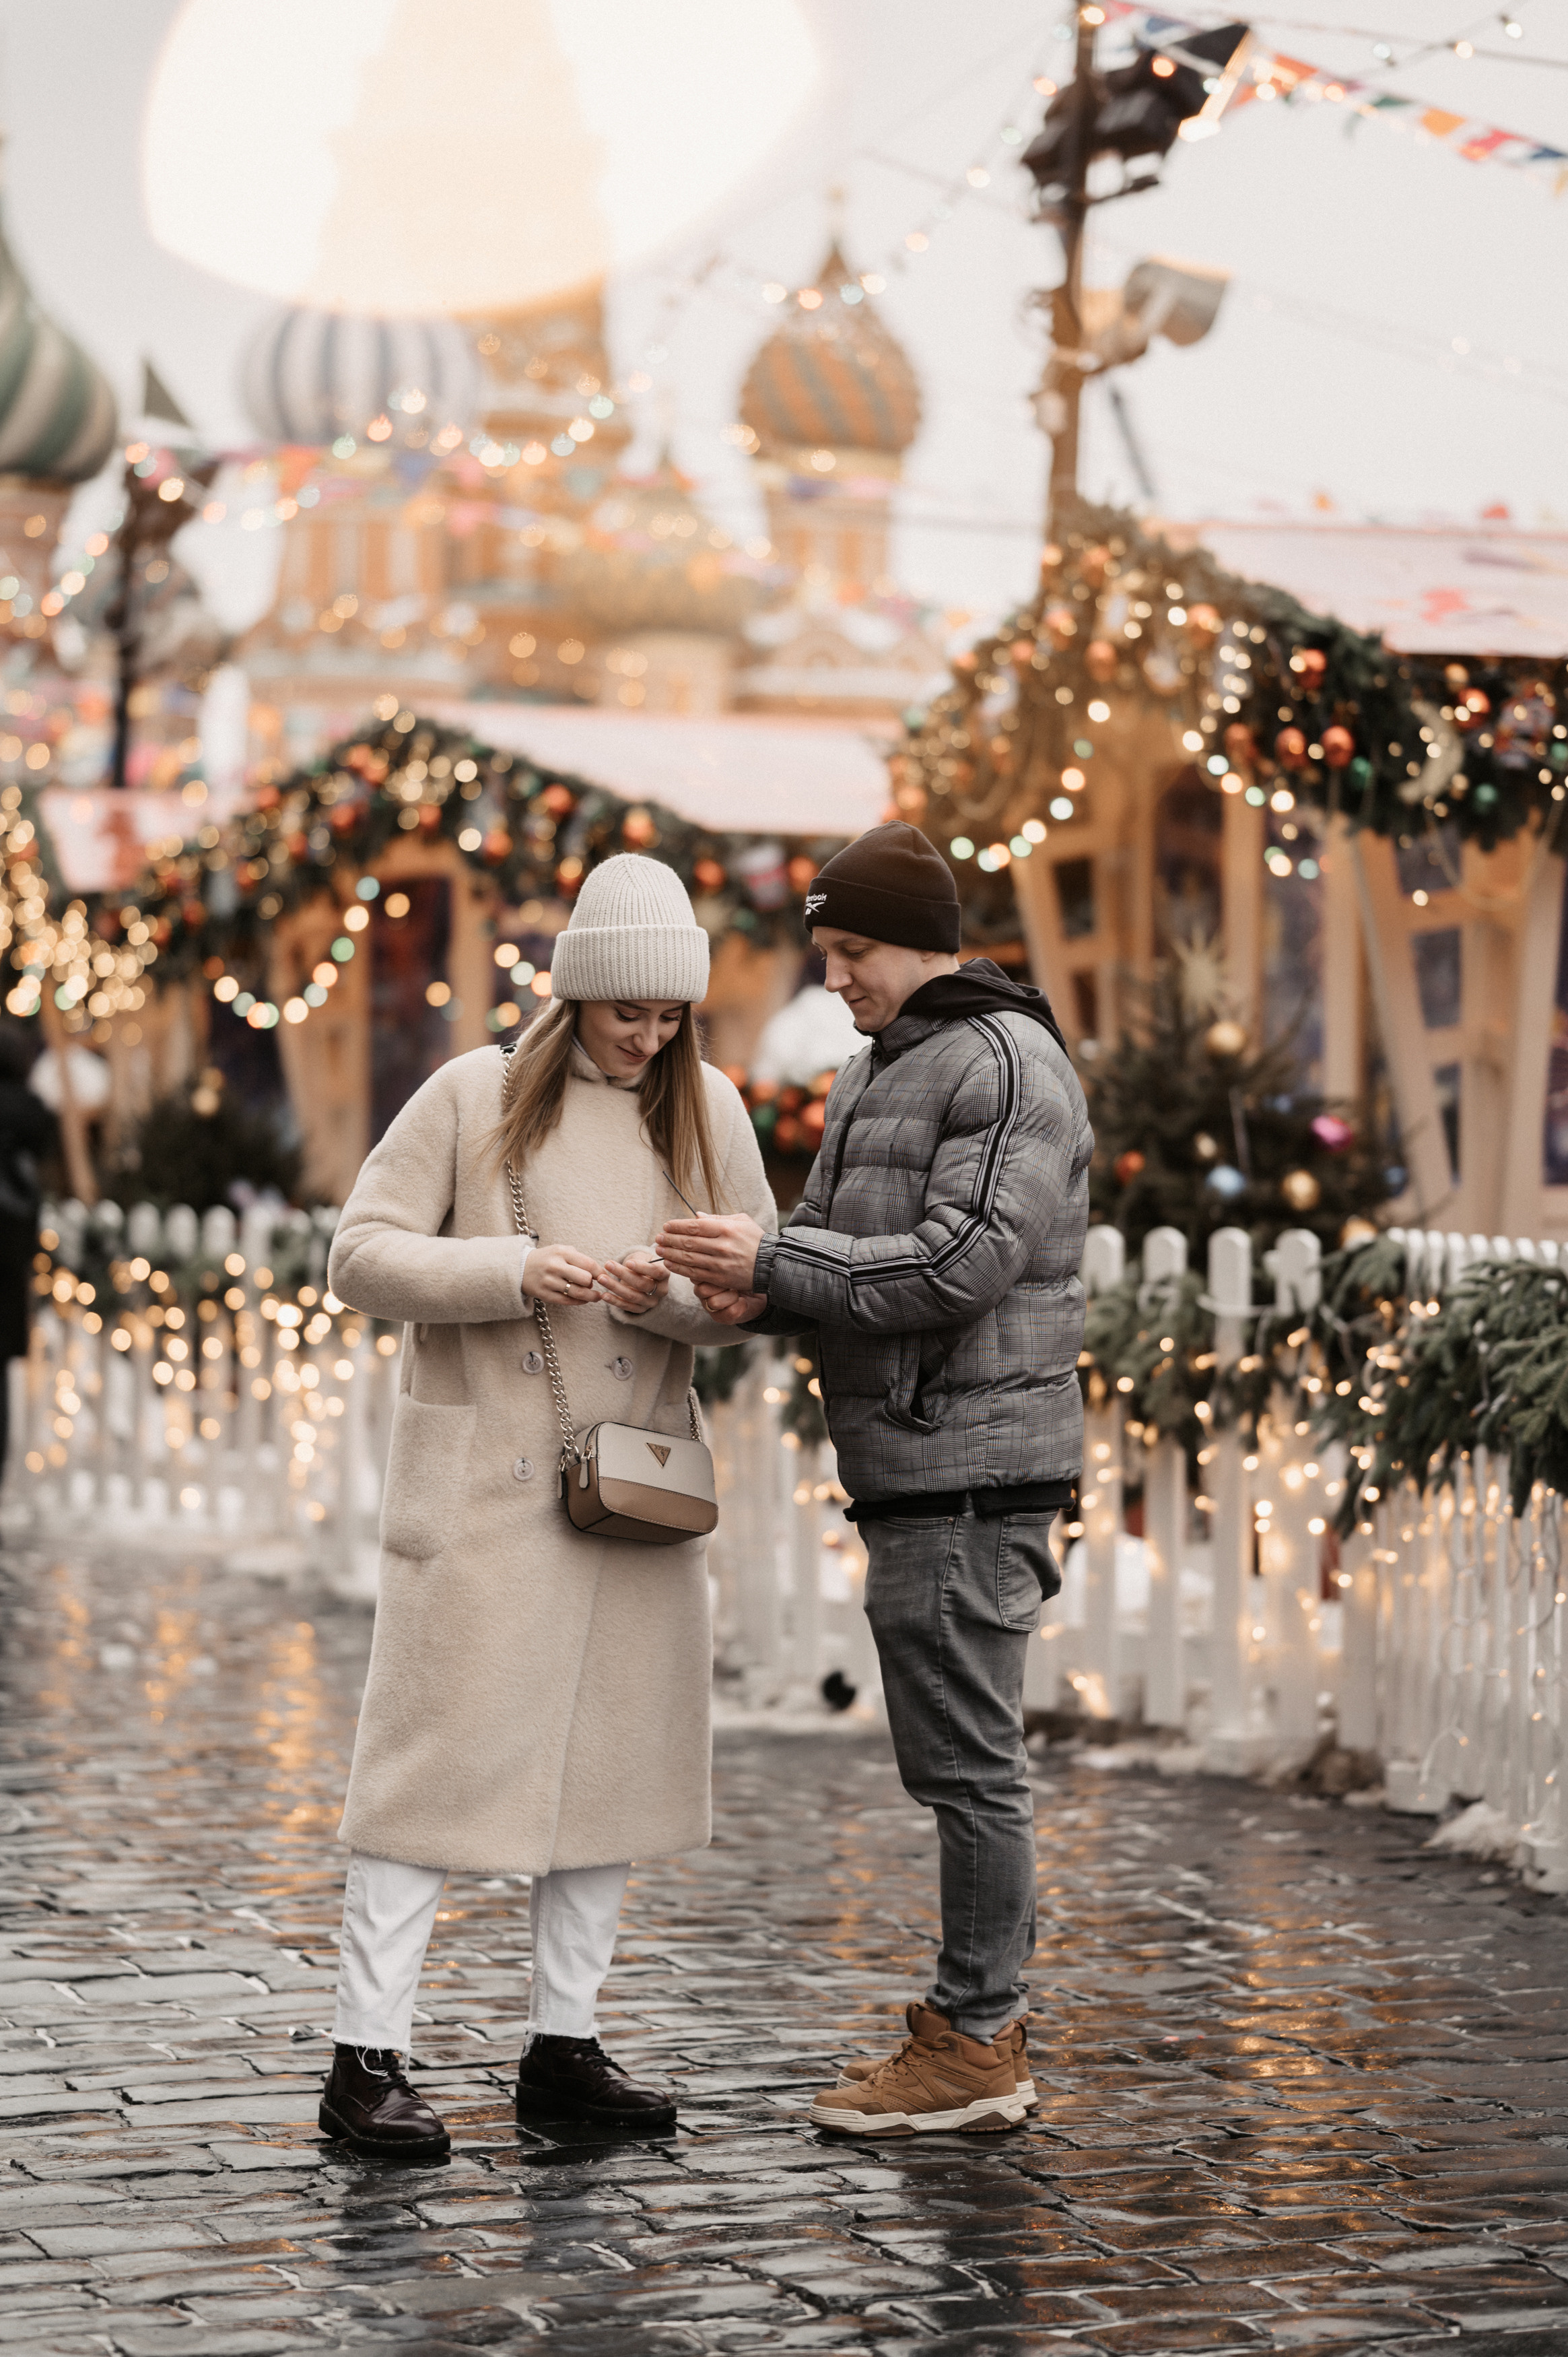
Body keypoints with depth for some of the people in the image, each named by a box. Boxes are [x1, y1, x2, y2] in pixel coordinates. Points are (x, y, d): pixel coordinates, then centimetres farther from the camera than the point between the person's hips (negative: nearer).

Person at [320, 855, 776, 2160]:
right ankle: (368, 2055, -3)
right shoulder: (476, 1095, -3)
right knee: (441, 1748, -6)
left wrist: (667, 1290, -15)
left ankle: (563, 2044, 20)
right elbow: (364, 1254, -5)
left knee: (615, 1750, 9)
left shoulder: (705, 1108, 6)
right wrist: (514, 1270, -19)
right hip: (483, 1476, -5)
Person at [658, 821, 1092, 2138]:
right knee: (956, 1758, 12)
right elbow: (837, 1247, 20)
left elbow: (963, 1261, -22)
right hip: (911, 1469, 10)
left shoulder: (1009, 1067, -12)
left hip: (971, 1470, -10)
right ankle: (981, 2027, 19)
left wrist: (777, 1263, -19)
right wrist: (759, 1288, -3)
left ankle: (975, 2045, 0)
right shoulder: (880, 1069, 19)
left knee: (966, 1758, -6)